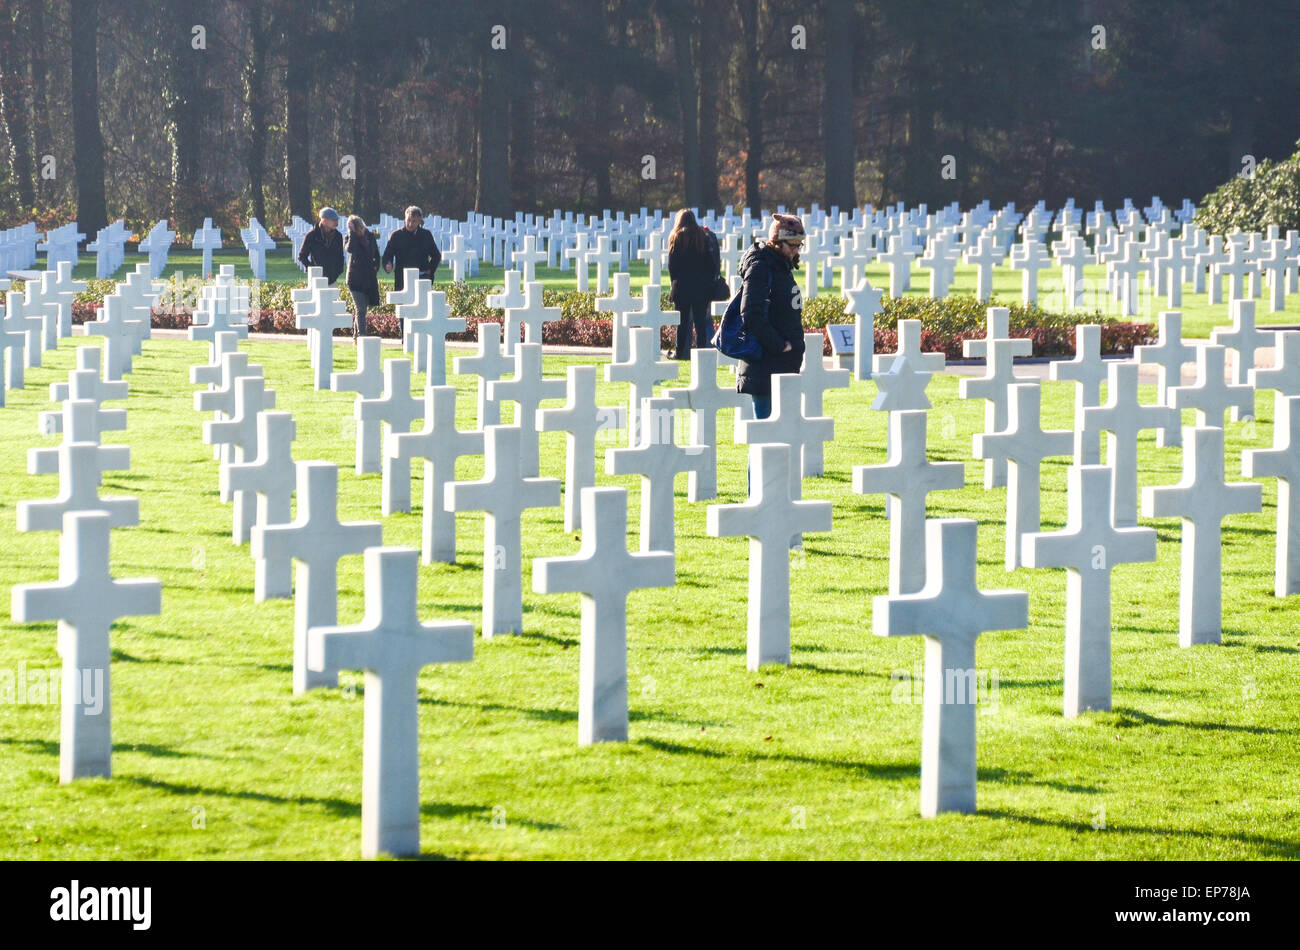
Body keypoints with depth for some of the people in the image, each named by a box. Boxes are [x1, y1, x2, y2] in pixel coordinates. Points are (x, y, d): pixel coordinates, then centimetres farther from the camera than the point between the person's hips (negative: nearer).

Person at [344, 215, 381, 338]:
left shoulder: (370, 237, 8)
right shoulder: (348, 239, -4)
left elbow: (376, 254, 19)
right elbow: (350, 249, -27)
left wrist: (376, 266, 5)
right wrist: (352, 233, -21)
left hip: (370, 277, 5)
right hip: (355, 277, -5)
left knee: (363, 308, 10)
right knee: (361, 308, -12)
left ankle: (356, 334, 22)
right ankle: (361, 334, -15)